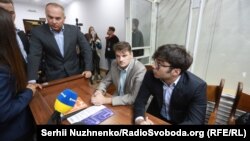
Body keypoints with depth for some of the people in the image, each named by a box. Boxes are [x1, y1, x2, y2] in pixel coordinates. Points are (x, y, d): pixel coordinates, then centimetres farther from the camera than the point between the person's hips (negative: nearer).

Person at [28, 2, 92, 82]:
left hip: (74, 73, 1)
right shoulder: (38, 32, -7)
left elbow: (86, 49, -4)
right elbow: (34, 56, -10)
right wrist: (32, 81, -20)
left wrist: (88, 69, -11)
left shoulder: (74, 29, -6)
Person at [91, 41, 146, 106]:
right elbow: (105, 81, 4)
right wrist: (99, 92, -17)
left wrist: (106, 100, -29)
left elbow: (134, 98, -28)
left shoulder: (140, 70, -25)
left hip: (132, 106, -5)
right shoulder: (114, 64, -7)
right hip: (117, 98, 6)